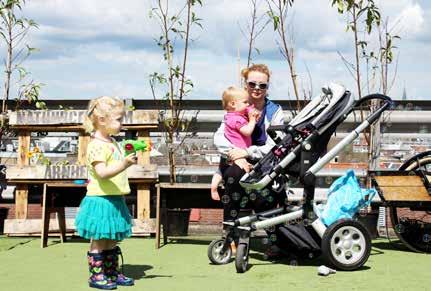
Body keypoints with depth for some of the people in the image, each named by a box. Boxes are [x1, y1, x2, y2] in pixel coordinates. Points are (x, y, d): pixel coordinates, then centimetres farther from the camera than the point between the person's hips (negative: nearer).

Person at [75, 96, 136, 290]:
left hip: (114, 200, 9)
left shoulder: (112, 142, 14)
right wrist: (124, 164, -37)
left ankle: (113, 273, 23)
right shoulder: (97, 145, -17)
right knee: (99, 240, -1)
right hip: (100, 200, -9)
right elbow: (102, 173, -29)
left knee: (112, 240, 15)